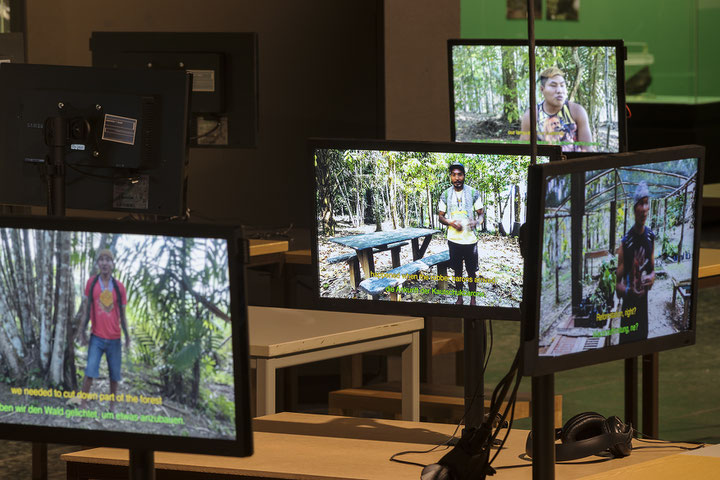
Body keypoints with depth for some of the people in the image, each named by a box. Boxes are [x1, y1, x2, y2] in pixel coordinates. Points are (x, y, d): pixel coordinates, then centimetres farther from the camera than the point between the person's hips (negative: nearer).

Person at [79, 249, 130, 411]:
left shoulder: (119, 287, 3)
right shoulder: (91, 283, 2)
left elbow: (122, 314, 8)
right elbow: (87, 309, 5)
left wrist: (127, 335, 3)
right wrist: (82, 330, -1)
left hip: (114, 339, 1)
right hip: (96, 337, -1)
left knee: (114, 375, 4)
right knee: (90, 371, -12)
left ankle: (112, 406, 14)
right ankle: (83, 405, -9)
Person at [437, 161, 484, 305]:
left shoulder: (473, 193, -3)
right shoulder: (446, 195, 2)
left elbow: (480, 214, 1)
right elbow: (441, 216, 7)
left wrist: (476, 221, -22)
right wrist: (451, 223, -15)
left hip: (470, 239, -2)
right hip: (453, 239, 2)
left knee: (471, 271, 3)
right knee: (457, 270, 10)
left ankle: (472, 299, 14)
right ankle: (459, 298, 21)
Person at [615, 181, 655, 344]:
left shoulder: (650, 237, 4)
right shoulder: (625, 242, -13)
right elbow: (617, 285, -10)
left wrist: (652, 276, -7)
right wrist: (628, 290, -31)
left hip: (644, 305, 5)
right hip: (628, 309, -5)